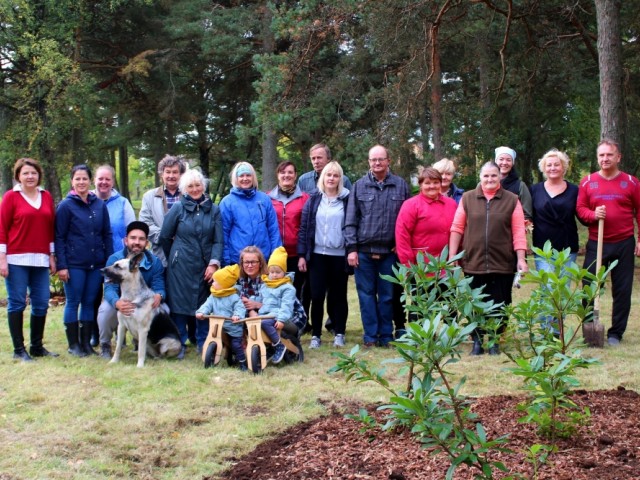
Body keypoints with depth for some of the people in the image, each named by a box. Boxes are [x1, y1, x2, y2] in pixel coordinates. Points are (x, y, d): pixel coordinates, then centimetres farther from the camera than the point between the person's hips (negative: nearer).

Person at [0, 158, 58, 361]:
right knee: (17, 303, -1)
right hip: (16, 260, -4)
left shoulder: (46, 196, 11)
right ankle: (19, 349, 4)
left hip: (40, 260, 5)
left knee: (41, 304, 6)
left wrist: (52, 256, 11)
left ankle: (37, 346, 18)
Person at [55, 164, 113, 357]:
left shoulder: (100, 205, 6)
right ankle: (73, 344, 12)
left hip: (96, 264, 3)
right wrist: (61, 265, -10)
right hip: (74, 264, -3)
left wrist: (109, 261, 4)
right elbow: (59, 237, -4)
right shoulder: (66, 205, -3)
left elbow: (107, 234, 9)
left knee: (90, 303, 9)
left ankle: (86, 342, 17)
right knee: (73, 303, 3)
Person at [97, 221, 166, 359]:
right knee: (106, 309, -35)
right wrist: (117, 303, -55)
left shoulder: (154, 261, -12)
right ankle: (105, 345, -5)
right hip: (119, 301, -2)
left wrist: (158, 296, -45)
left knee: (163, 309, -25)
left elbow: (159, 287, -17)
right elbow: (110, 288, -31)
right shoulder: (114, 259, -21)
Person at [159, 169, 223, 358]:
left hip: (206, 266, 1)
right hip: (181, 266, -1)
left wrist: (214, 263, -9)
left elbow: (218, 240, 2)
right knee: (179, 303, 1)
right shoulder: (178, 208, 0)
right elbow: (164, 237, 7)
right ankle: (179, 345, 12)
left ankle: (203, 344, 17)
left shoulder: (214, 209, 5)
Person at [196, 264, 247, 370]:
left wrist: (237, 315, -39)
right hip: (218, 329, 6)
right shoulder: (213, 297, 5)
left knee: (236, 345, -3)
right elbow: (207, 305, -4)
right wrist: (201, 312, -24)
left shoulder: (234, 297, -13)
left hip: (233, 329, -5)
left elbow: (240, 308, -19)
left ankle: (242, 363, 11)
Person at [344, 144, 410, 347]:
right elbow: (350, 220, 3)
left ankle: (386, 336, 15)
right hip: (364, 250, 0)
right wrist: (351, 248, -3)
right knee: (366, 294, 4)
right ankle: (370, 336, 10)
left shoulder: (400, 185, 4)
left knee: (387, 295, 7)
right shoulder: (359, 186, 4)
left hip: (389, 251, 0)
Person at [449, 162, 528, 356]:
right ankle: (477, 340, 15)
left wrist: (521, 259, -4)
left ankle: (494, 341, 15)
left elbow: (518, 232, 1)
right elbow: (457, 228, 6)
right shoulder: (467, 198, 6)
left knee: (499, 304, 4)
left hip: (502, 263, 0)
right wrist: (452, 256, 2)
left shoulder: (512, 200, 4)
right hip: (473, 262, 1)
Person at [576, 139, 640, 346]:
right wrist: (593, 214, -17)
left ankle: (615, 333, 14)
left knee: (622, 290, 4)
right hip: (596, 244, 0)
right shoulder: (587, 182, 4)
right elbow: (580, 209, 4)